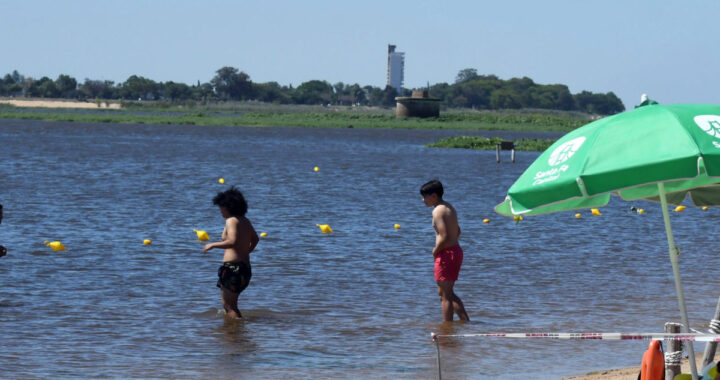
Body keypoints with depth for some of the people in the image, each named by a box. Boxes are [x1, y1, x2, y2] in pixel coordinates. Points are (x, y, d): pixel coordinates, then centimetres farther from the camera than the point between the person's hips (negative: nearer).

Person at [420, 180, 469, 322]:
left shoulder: (438, 211, -16)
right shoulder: (450, 208, 14)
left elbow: (444, 237, -23)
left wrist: (435, 251, -9)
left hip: (446, 254, -10)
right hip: (456, 250, 10)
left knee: (445, 295, -2)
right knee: (445, 292, 19)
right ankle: (465, 320, 16)